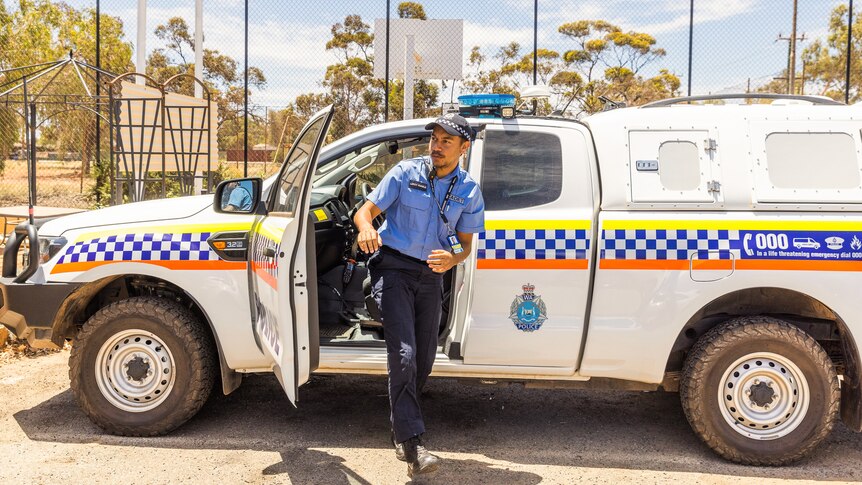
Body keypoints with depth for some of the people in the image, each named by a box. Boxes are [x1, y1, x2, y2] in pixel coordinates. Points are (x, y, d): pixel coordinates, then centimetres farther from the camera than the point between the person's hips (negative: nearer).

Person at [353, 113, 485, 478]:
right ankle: (408, 441, -13)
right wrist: (366, 227, -31)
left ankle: (402, 416, 36)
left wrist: (452, 259, -18)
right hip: (394, 267, -4)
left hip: (431, 276, 4)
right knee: (404, 353, -17)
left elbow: (465, 243, 6)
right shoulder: (405, 173, -7)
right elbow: (366, 210, -7)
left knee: (424, 359, 10)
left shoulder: (469, 191, 1)